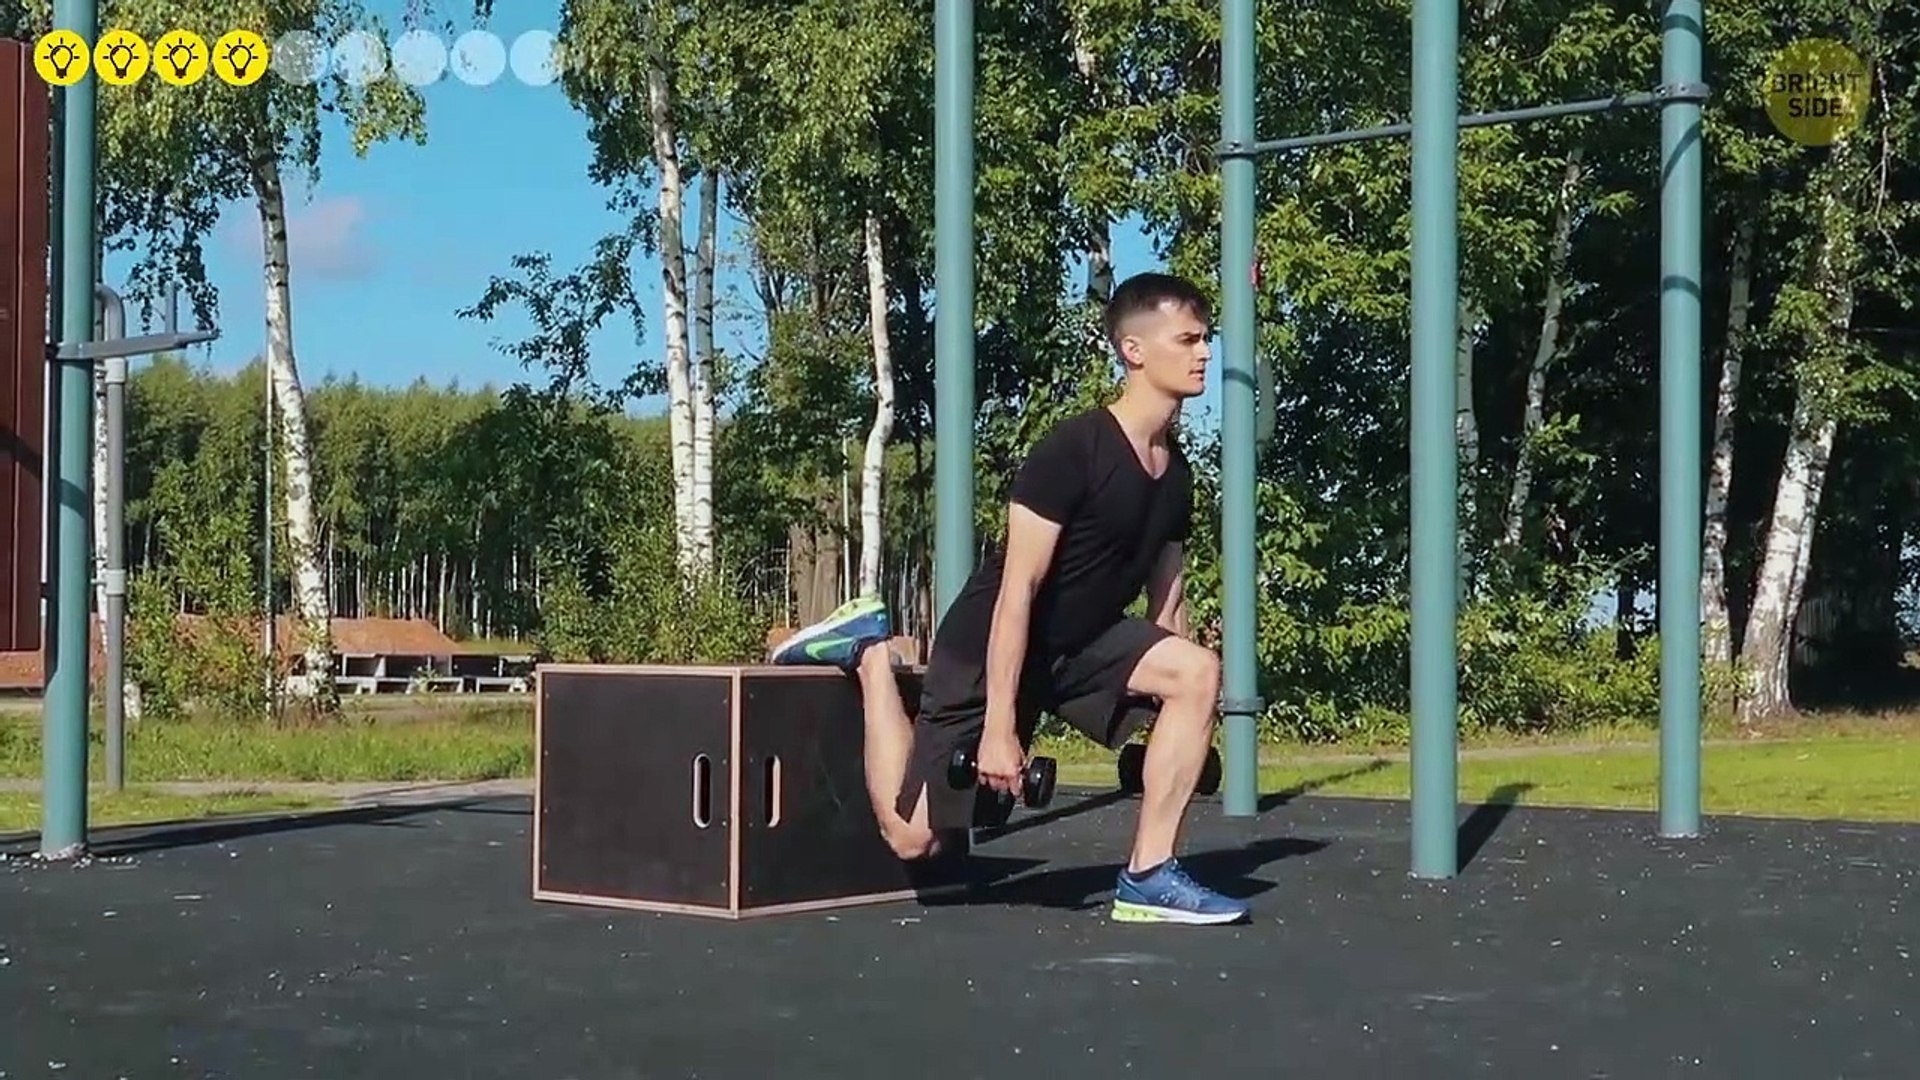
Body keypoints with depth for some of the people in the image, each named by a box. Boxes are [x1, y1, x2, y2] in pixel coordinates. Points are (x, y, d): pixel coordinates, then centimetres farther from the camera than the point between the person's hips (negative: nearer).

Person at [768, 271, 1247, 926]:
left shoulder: (1175, 476, 1)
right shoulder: (1071, 451, -24)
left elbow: (1167, 601, 10)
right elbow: (1018, 589, -27)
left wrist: (1173, 697, 9)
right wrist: (998, 727, -29)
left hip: (1083, 642, 7)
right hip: (992, 650, -7)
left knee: (1200, 672, -21)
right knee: (911, 836, 1)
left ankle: (1148, 879, -15)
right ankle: (869, 651, 19)